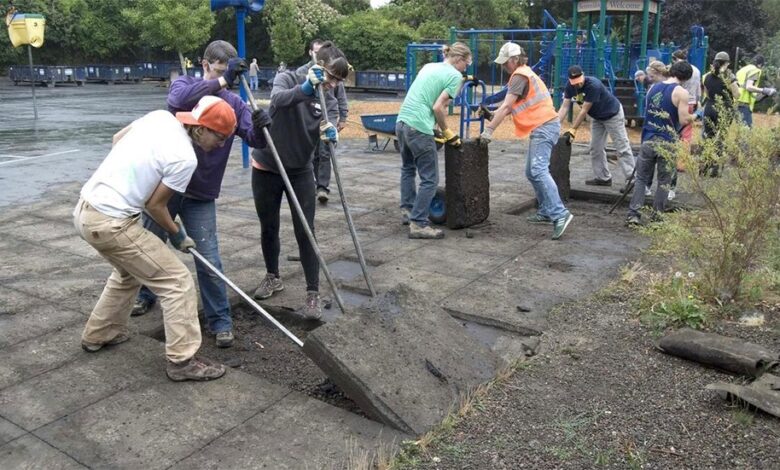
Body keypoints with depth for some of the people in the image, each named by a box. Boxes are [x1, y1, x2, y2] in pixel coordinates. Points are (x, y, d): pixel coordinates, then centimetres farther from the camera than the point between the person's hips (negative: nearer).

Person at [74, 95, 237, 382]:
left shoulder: (160, 116, 3)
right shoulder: (185, 158, -18)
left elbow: (117, 138, 18)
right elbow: (154, 205, -8)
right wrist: (177, 233, 9)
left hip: (86, 208, 9)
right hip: (110, 223, -9)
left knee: (130, 271, 30)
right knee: (177, 281, -2)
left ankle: (97, 335, 43)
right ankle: (183, 361, 2)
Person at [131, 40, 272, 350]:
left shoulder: (234, 104, -1)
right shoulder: (184, 83, -4)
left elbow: (255, 140, -10)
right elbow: (177, 101, -29)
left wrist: (260, 127, -33)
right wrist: (222, 81, -36)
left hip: (201, 195, 0)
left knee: (209, 259, -5)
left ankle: (220, 321, 9)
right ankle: (146, 296, 45)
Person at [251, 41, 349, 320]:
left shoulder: (323, 97, 1)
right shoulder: (287, 79, -13)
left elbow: (319, 136, 1)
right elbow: (278, 100, -36)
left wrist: (330, 135, -22)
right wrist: (305, 88, -54)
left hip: (300, 171, 2)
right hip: (267, 168, -2)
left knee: (305, 232, -3)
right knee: (268, 228, 11)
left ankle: (313, 293, 4)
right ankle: (273, 277, 33)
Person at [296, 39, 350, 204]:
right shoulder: (301, 72, 1)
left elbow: (341, 96, 7)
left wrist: (343, 117, 5)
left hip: (329, 117, -1)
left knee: (325, 153, -9)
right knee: (313, 154, 9)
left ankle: (323, 187, -5)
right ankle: (320, 184, 23)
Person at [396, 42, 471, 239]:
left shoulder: (429, 66, 20)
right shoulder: (455, 76, -3)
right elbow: (438, 108, -11)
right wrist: (447, 132, 1)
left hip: (401, 122, 9)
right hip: (419, 128, -9)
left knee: (408, 168, 27)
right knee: (430, 179, -1)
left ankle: (407, 211, 35)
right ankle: (418, 224, -2)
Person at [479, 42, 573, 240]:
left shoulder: (519, 76, -10)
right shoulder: (524, 73, 22)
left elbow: (506, 106, -18)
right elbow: (513, 106, 19)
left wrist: (489, 129, -18)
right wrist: (493, 114, 8)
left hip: (543, 127, -11)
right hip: (542, 127, 11)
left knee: (538, 171, -21)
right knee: (532, 172, 13)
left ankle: (560, 214, -27)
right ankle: (546, 212, 17)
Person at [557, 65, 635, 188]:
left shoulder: (593, 85, -34)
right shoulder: (570, 86, -13)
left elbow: (584, 110, -32)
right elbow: (564, 107, -16)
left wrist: (573, 129, -29)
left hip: (613, 114, -7)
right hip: (597, 117, 7)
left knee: (622, 148, -8)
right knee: (596, 148, 7)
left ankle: (631, 179, -10)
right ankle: (603, 178, 15)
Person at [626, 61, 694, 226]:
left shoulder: (653, 87, 11)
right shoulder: (681, 92, -8)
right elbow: (684, 120, -11)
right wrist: (693, 117, 11)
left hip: (648, 140, 4)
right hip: (667, 143, -4)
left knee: (641, 178, 8)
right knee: (664, 181, 7)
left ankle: (633, 214, -1)